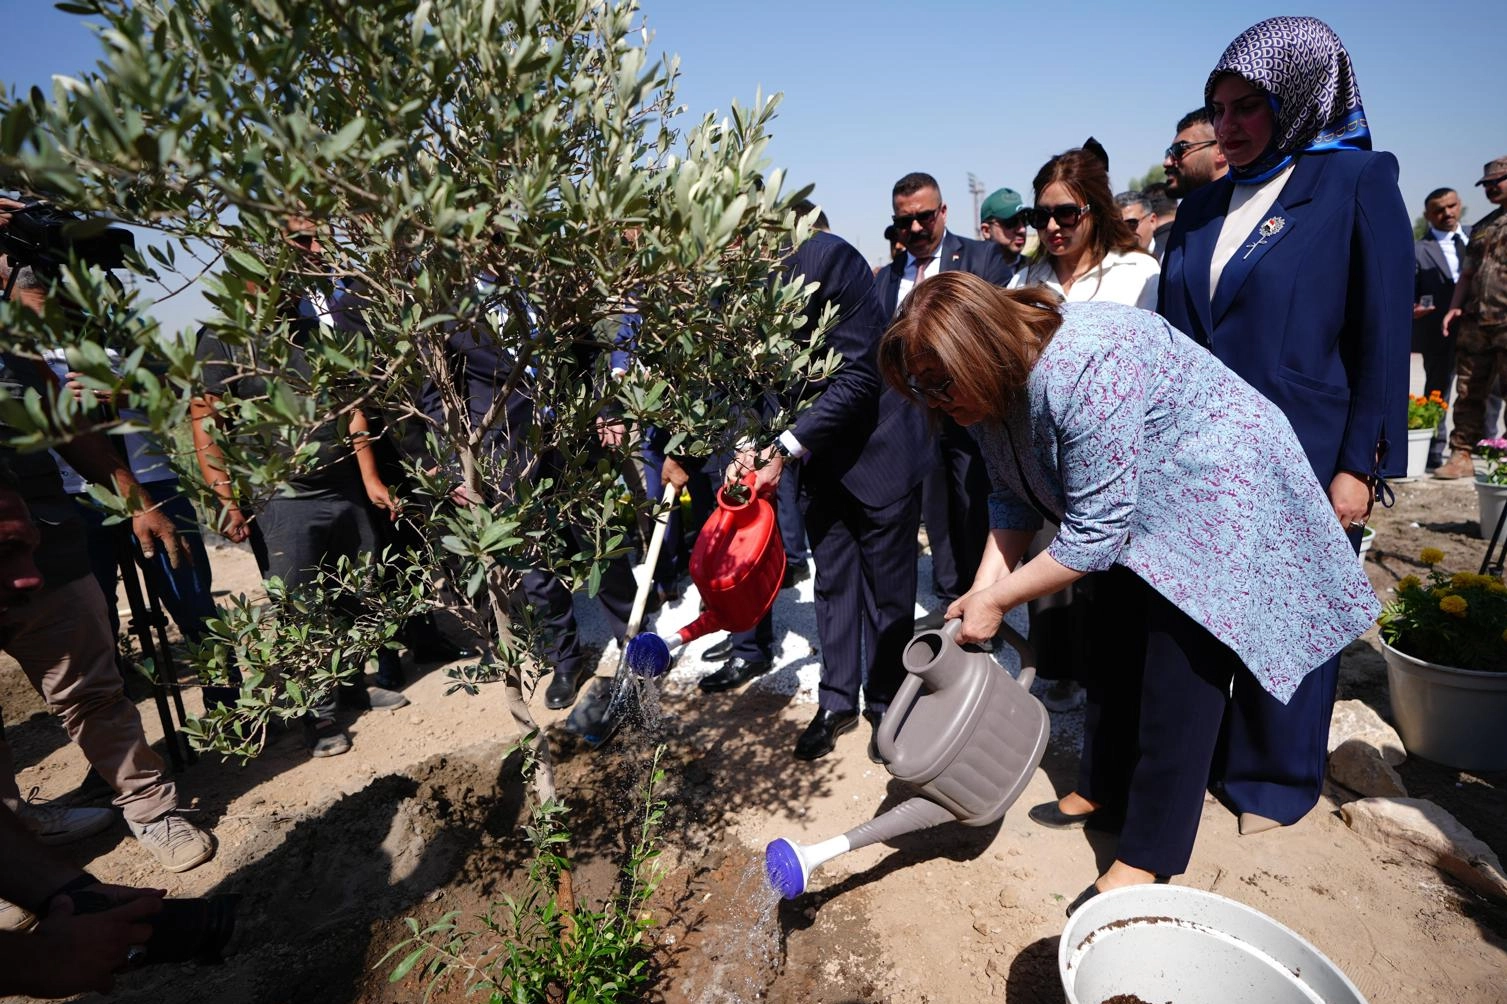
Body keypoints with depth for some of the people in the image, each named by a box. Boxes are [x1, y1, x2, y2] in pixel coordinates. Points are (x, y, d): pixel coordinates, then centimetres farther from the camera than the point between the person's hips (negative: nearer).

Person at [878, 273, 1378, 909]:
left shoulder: (1087, 372, -37)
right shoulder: (992, 380, -10)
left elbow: (1094, 533, -32)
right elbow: (1013, 497, 0)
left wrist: (999, 599, -23)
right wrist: (986, 583, -12)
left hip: (1217, 490, -8)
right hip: (1136, 501, 9)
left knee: (1179, 669, -7)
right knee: (1116, 646, 15)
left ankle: (1147, 860, 6)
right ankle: (1105, 789, 33)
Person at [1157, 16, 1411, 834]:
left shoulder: (1357, 182, -3)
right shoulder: (1202, 208, 10)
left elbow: (1384, 335, -6)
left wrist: (1361, 465, -11)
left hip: (1302, 460, -4)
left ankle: (1277, 779, 28)